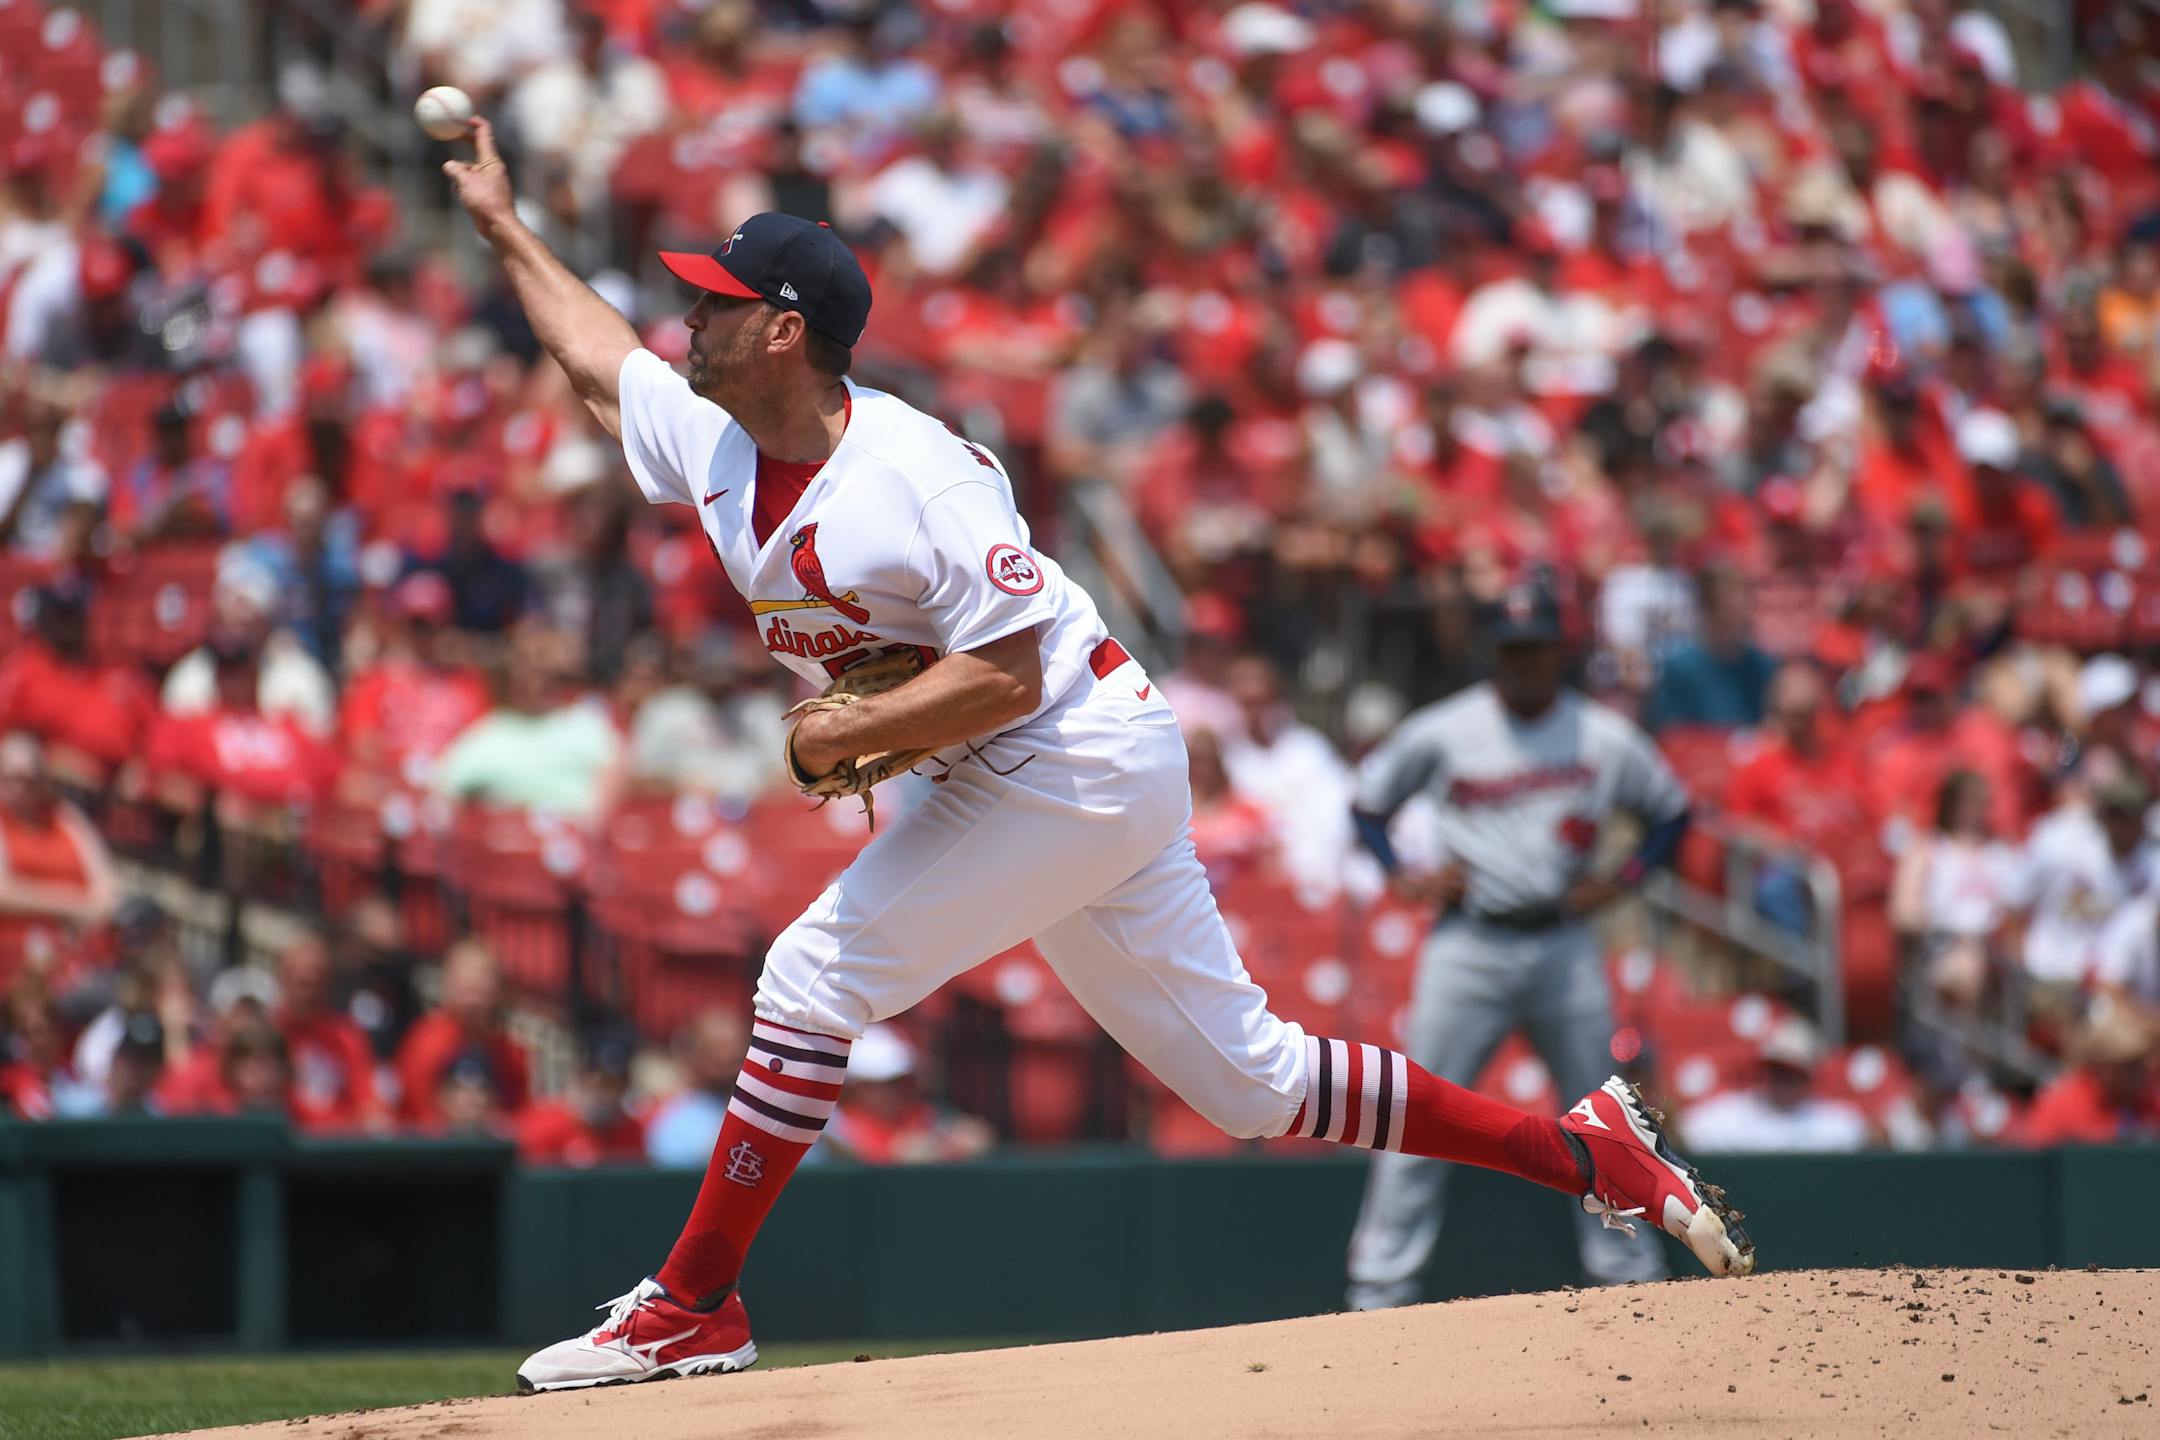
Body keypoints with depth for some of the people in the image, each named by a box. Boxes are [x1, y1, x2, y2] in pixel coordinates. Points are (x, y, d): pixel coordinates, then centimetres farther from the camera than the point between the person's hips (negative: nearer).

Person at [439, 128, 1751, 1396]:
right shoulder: (708, 440, 5)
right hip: (1024, 788, 9)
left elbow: (1004, 677, -25)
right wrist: (505, 228, 30)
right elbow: (599, 354, 24)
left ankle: (694, 1307, -5)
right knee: (1249, 1077, 8)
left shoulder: (917, 472, -21)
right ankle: (1591, 1152, 13)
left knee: (818, 975, -13)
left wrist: (843, 734, -21)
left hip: (1082, 756, -9)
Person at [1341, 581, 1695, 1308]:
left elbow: (1671, 812, 16)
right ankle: (1380, 1285, -6)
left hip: (1564, 945, 2)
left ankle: (1629, 1273, 16)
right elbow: (1369, 803, 10)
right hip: (1469, 943, -2)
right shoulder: (1442, 732, 0)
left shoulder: (1606, 738, 4)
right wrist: (1404, 878, -4)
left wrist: (1620, 881, 2)